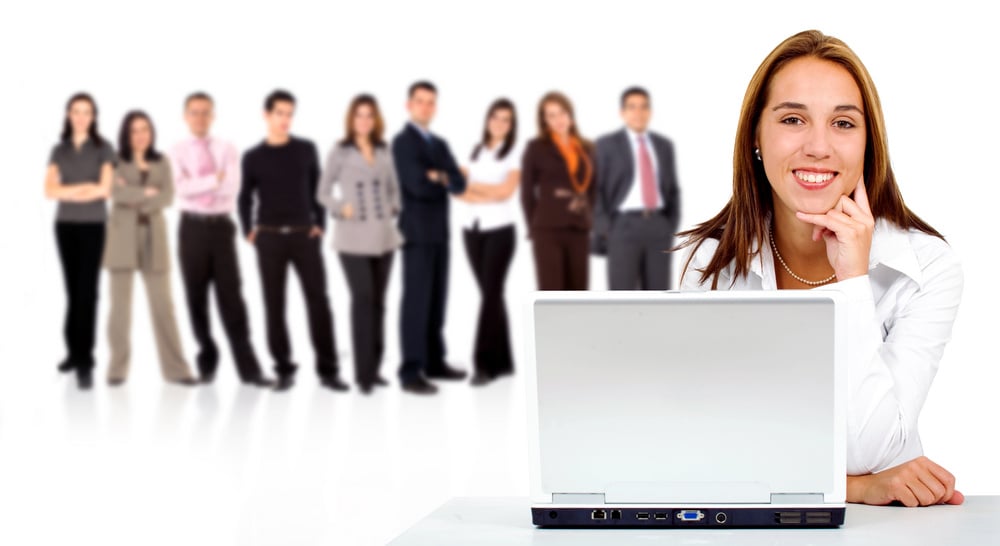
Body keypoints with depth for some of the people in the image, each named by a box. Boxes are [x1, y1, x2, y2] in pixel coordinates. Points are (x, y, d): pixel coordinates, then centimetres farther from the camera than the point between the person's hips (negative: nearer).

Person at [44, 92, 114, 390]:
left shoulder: (103, 148, 1)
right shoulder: (59, 150, 9)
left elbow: (104, 188, -9)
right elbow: (50, 190, -3)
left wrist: (68, 191, -8)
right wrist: (85, 188, -13)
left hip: (93, 226, -3)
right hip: (65, 226, 3)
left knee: (87, 291, -8)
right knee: (73, 290, 8)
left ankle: (84, 360, -9)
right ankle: (75, 351, 18)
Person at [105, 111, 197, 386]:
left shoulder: (161, 163, 10)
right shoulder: (117, 161, 2)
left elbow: (167, 197, -3)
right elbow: (116, 193, -14)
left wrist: (134, 199, -10)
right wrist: (147, 192, -10)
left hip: (153, 235, 2)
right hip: (123, 236, -2)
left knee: (162, 303, 0)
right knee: (120, 303, -1)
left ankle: (175, 368, 2)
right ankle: (117, 369, 5)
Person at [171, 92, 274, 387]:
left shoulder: (227, 150, 7)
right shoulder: (178, 152, 3)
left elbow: (231, 188, -9)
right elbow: (182, 188, -13)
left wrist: (197, 184, -16)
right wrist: (214, 179, -17)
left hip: (221, 226, 0)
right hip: (193, 228, 0)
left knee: (231, 297, -2)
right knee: (197, 297, 5)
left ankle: (248, 367, -3)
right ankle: (207, 362, 18)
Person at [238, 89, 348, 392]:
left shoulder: (306, 149, 6)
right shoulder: (253, 157, 4)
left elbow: (317, 189, 11)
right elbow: (245, 198, 13)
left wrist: (320, 224, 4)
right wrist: (249, 231, 6)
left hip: (305, 235, 0)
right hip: (269, 238, 0)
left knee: (318, 301, -3)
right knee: (274, 305, 2)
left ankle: (328, 369, 2)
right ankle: (284, 369, 9)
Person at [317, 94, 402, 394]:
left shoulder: (385, 151, 8)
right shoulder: (340, 152, -1)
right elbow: (323, 192, 1)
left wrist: (395, 208, 0)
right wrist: (341, 208, -14)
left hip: (384, 234, 4)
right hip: (354, 236, -4)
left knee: (378, 300, 8)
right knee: (363, 298, -11)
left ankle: (374, 367, 17)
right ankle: (363, 371, -7)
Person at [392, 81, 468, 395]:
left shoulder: (440, 144, 17)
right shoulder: (403, 141, -6)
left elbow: (459, 184, 6)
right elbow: (417, 185, -18)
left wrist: (439, 178, -12)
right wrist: (444, 182, -2)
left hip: (439, 232, 8)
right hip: (417, 232, -8)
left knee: (437, 300, 11)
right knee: (416, 301, -9)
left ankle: (434, 362, 18)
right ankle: (411, 372, -10)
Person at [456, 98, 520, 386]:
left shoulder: (514, 155, 2)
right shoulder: (475, 152, 13)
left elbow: (505, 191, -10)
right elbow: (460, 190, 4)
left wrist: (473, 185, -3)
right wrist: (485, 196, -12)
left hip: (499, 229, -4)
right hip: (473, 228, 4)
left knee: (491, 292, -9)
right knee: (491, 293, 6)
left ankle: (486, 362, -9)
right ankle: (502, 360, 11)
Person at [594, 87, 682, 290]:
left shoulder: (664, 145, 13)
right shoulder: (607, 145, 0)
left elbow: (672, 189, 16)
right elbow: (595, 191, -3)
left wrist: (671, 225, 3)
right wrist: (605, 230, -12)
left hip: (658, 227, 4)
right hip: (623, 227, -4)